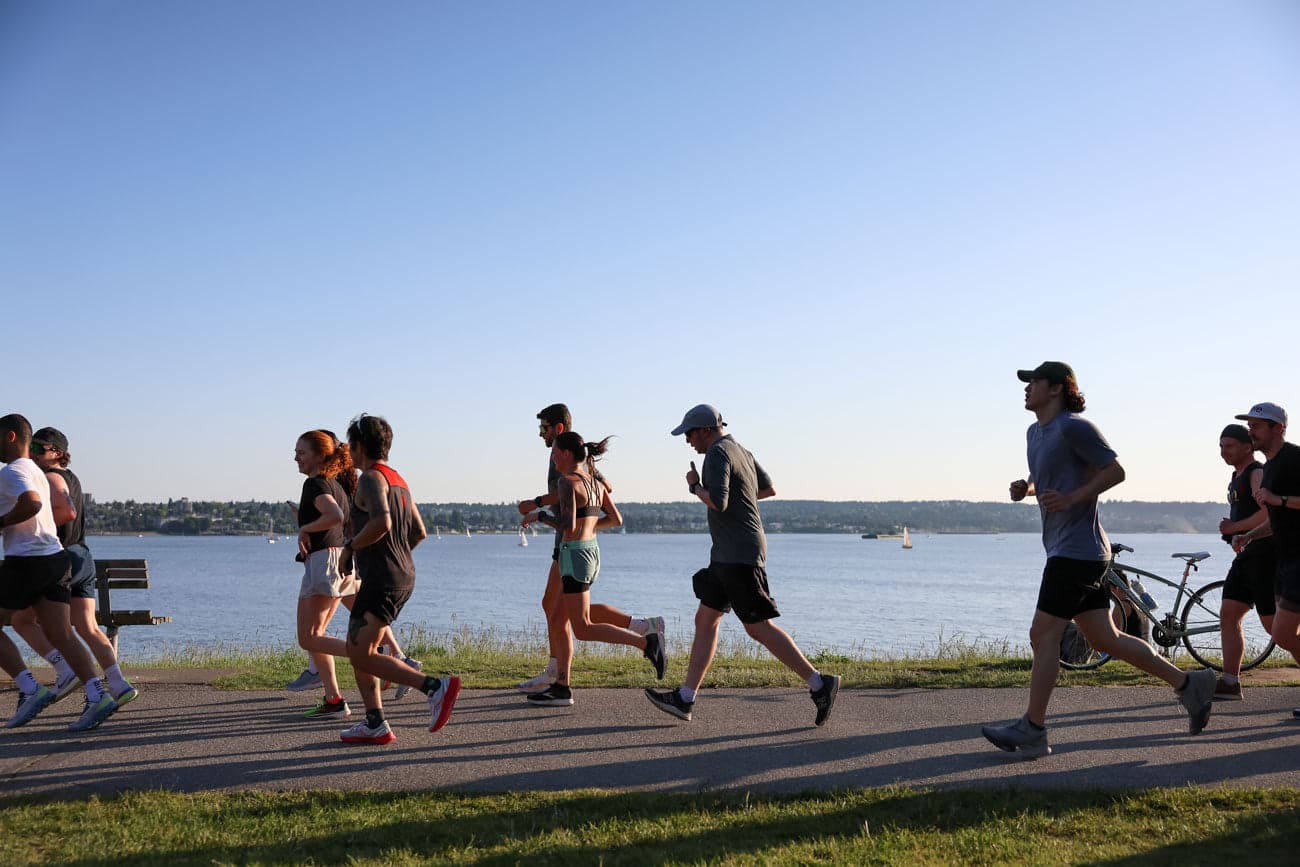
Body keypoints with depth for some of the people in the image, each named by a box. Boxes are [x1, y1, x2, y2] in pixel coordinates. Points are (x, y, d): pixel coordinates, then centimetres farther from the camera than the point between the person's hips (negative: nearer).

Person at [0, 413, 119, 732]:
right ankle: (97, 696, -12)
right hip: (55, 558, 9)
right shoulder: (36, 472, 23)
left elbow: (32, 503, -28)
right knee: (61, 635, 2)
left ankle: (30, 690, -5)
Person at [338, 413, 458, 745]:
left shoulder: (371, 477, -11)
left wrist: (350, 547, -14)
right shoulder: (398, 480, 18)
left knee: (362, 655, -10)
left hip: (381, 580, -10)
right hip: (404, 575, 10)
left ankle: (436, 686, -17)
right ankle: (375, 724, 10)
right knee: (357, 649, 13)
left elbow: (381, 522, -28)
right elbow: (419, 532, 22)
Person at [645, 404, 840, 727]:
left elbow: (718, 502, -26)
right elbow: (769, 489, 28)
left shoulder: (717, 453, -14)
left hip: (740, 556, -10)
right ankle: (684, 698, 9)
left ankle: (819, 684, -3)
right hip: (728, 555, 10)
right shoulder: (741, 451, 16)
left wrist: (695, 487, -8)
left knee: (759, 628, -7)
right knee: (705, 621, 8)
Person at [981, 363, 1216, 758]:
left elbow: (1115, 471, -12)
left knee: (1043, 635, -8)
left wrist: (1071, 498, -22)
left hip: (1077, 551, -10)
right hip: (1063, 548, 10)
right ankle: (1189, 684, 19)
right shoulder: (1036, 432, 17)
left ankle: (1032, 731, -2)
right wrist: (1025, 488, 9)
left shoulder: (1074, 426, -12)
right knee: (1105, 638, 11)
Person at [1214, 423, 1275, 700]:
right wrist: (1231, 531, 17)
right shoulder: (1237, 478, 19)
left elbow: (1269, 513, -25)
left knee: (1274, 625, -7)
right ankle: (1229, 683, 4)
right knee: (1228, 616, 4)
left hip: (1264, 556, -10)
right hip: (1246, 556, 10)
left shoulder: (1258, 474, -11)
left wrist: (1234, 527, -18)